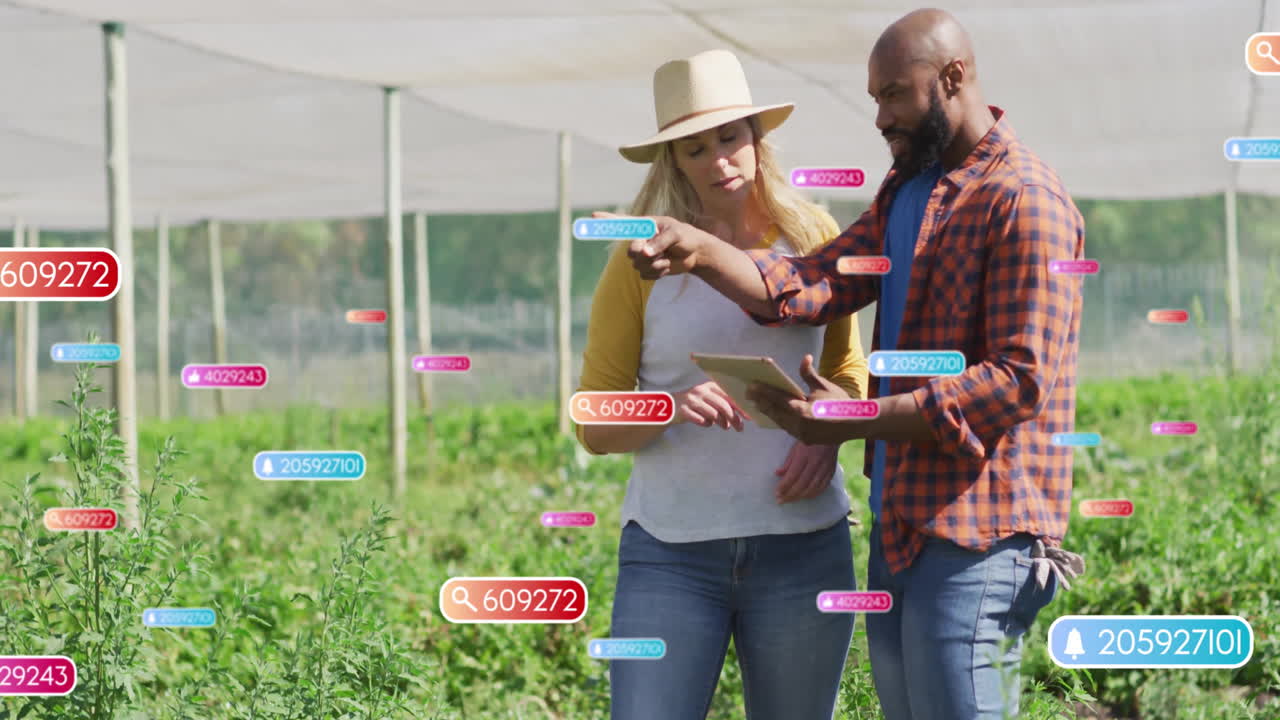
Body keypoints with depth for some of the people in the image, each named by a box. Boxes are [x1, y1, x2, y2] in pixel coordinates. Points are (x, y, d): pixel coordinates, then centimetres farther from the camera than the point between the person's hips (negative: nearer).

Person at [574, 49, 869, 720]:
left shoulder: (812, 237, 4)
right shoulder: (640, 260, -1)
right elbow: (594, 425, 1)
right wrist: (671, 409, -21)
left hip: (802, 545, 2)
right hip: (669, 552, -2)